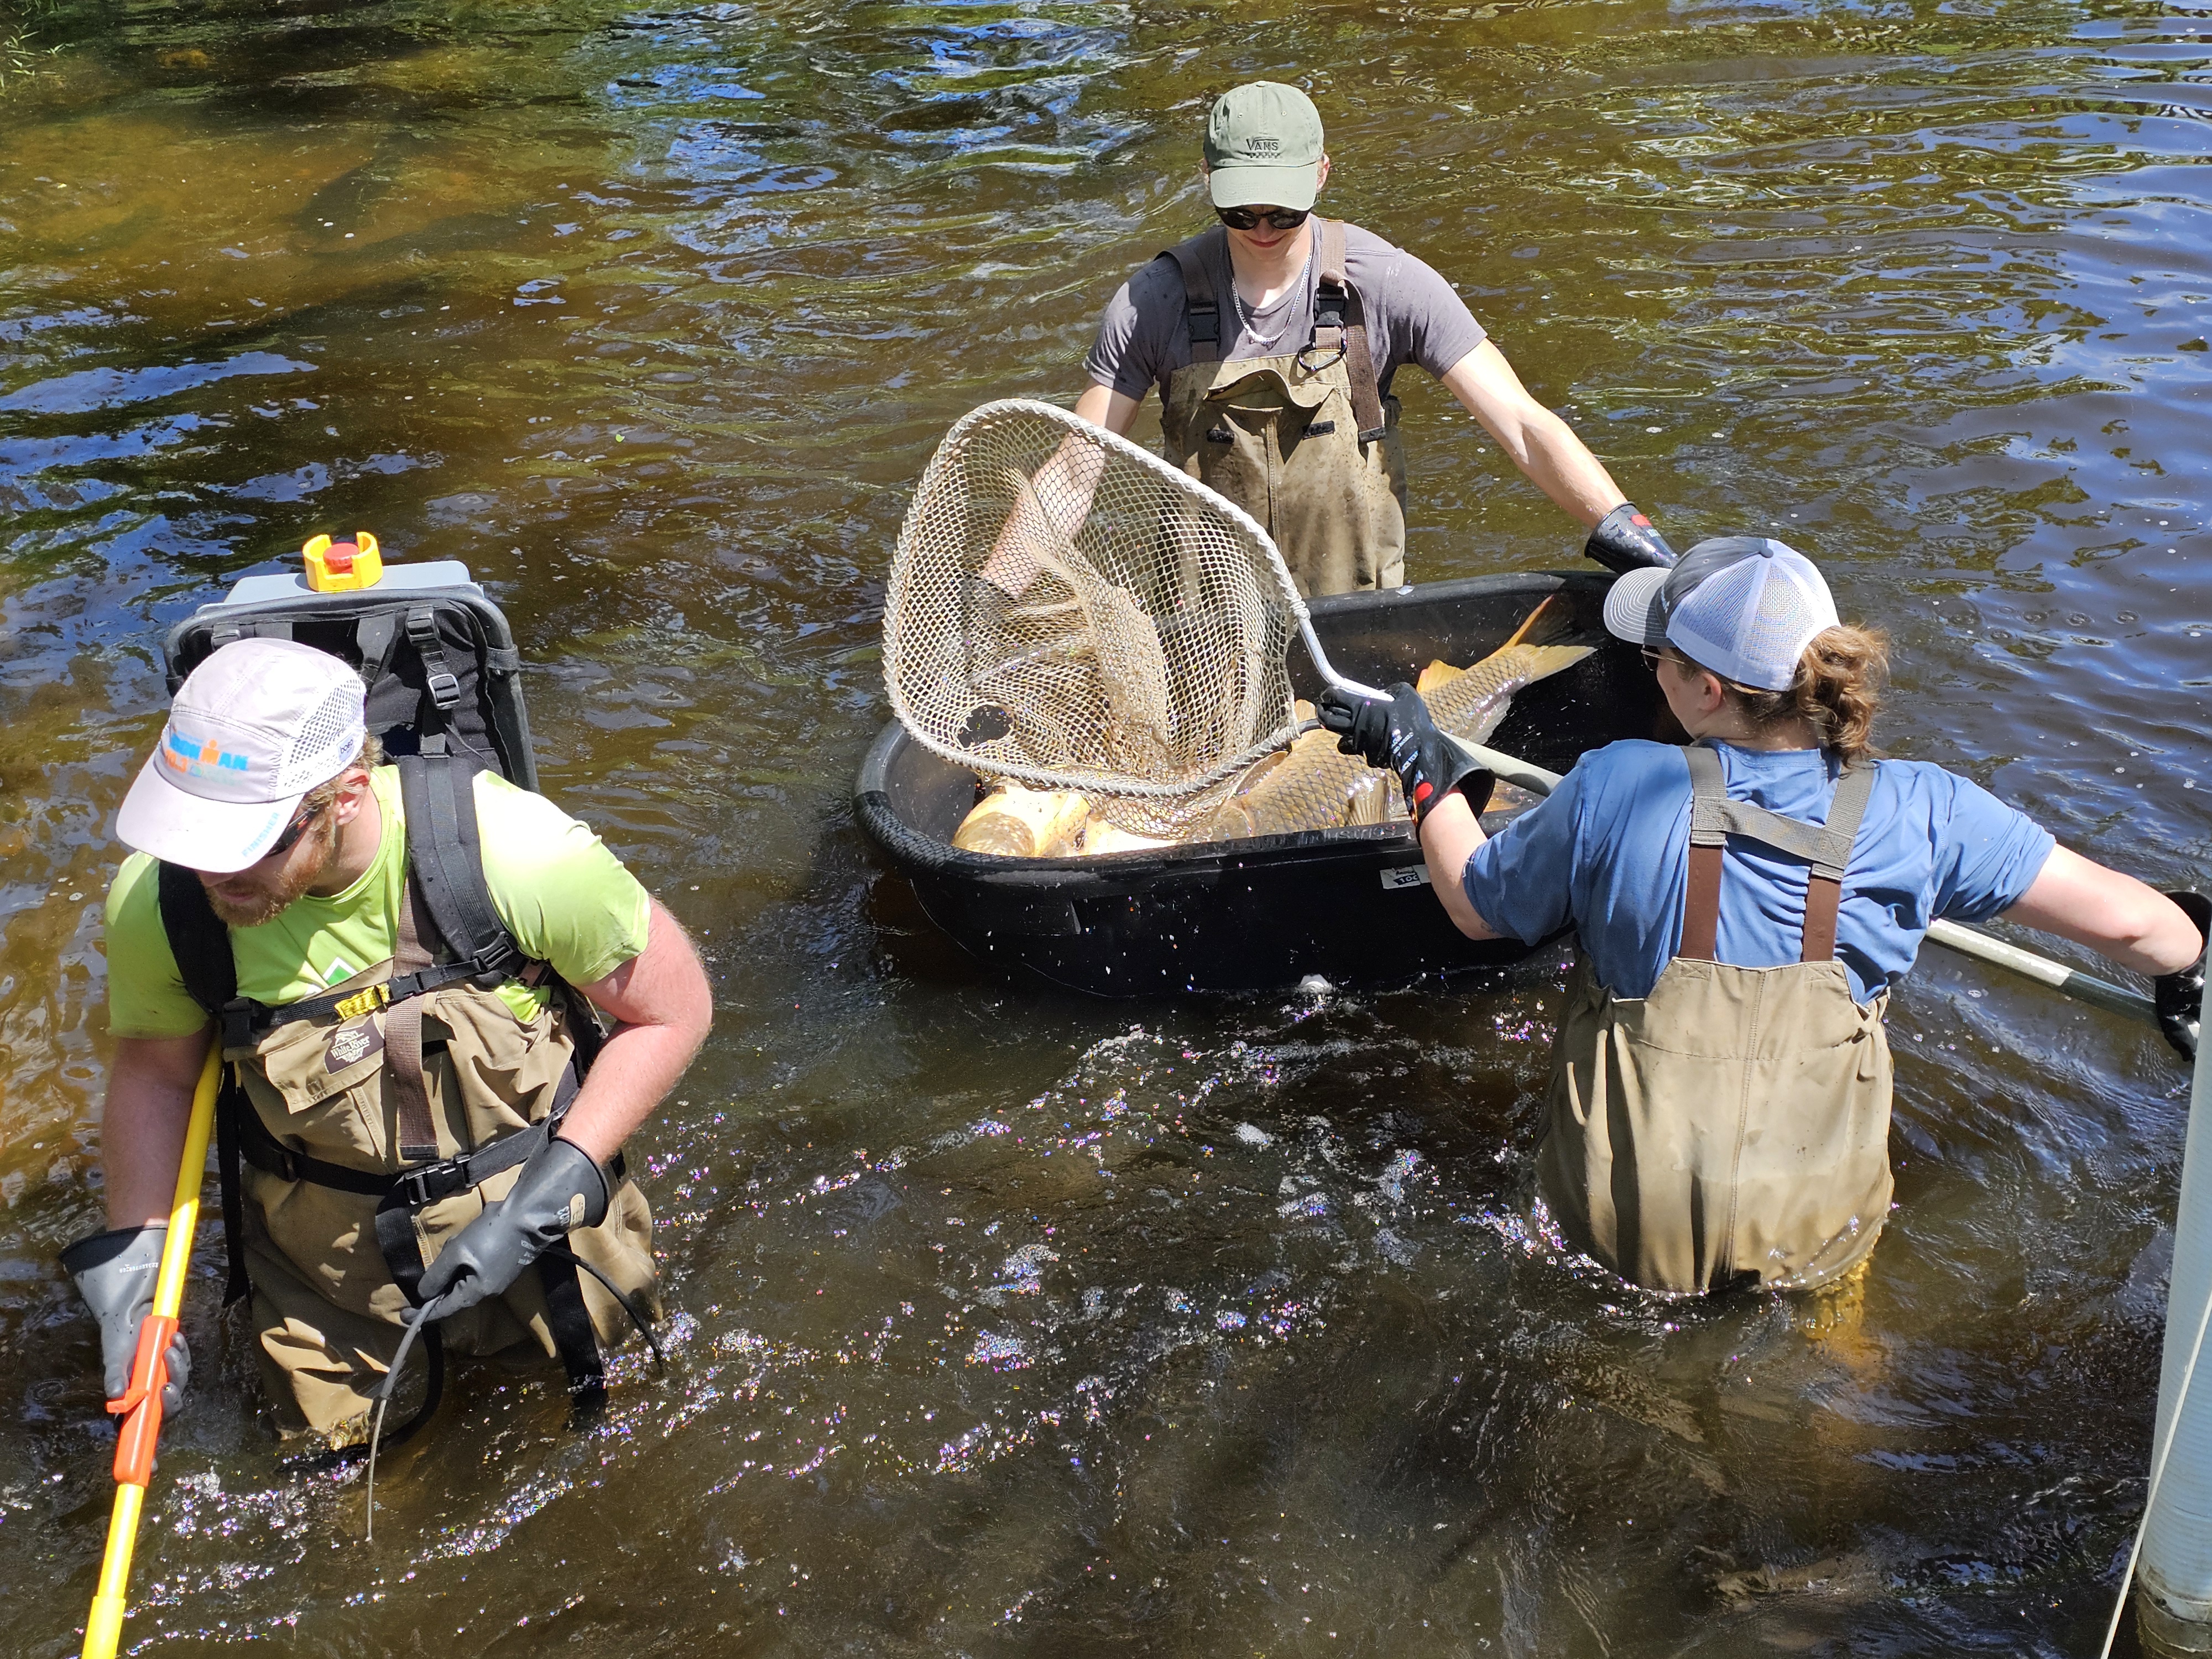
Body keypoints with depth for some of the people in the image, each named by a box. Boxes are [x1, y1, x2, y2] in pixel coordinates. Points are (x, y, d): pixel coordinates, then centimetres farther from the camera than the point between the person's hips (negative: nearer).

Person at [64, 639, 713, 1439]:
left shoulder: (509, 847, -32)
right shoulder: (157, 900, -20)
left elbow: (674, 1008, -18)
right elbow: (154, 1071, 1)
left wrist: (545, 1198, -24)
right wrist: (130, 1254, -10)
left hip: (538, 1227, -2)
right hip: (326, 1265, 2)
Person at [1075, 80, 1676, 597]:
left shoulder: (1387, 284, -10)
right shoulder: (1154, 302, -8)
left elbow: (1522, 423, -13)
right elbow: (1077, 469, -6)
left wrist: (1621, 526, -26)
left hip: (1359, 597, 1)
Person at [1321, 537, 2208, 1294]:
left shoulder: (1613, 789, -16)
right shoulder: (1916, 811, -13)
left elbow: (1474, 904, 0)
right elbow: (2121, 919, -5)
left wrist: (1425, 769, 15)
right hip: (1817, 1240, 0)